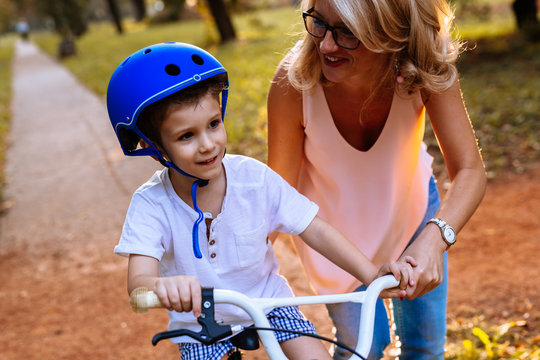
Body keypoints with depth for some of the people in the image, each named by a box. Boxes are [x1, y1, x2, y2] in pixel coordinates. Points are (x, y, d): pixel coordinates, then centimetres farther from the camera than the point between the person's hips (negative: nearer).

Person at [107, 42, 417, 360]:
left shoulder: (254, 178, -20)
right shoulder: (151, 204, -24)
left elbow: (315, 230, -13)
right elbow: (138, 280, -36)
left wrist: (374, 274, -25)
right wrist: (162, 286, -61)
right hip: (199, 320, 0)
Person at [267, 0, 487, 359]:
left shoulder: (426, 68, -32)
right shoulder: (294, 83, -35)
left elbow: (470, 170, -31)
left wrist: (433, 239, -49)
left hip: (411, 208, 2)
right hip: (334, 224, -1)